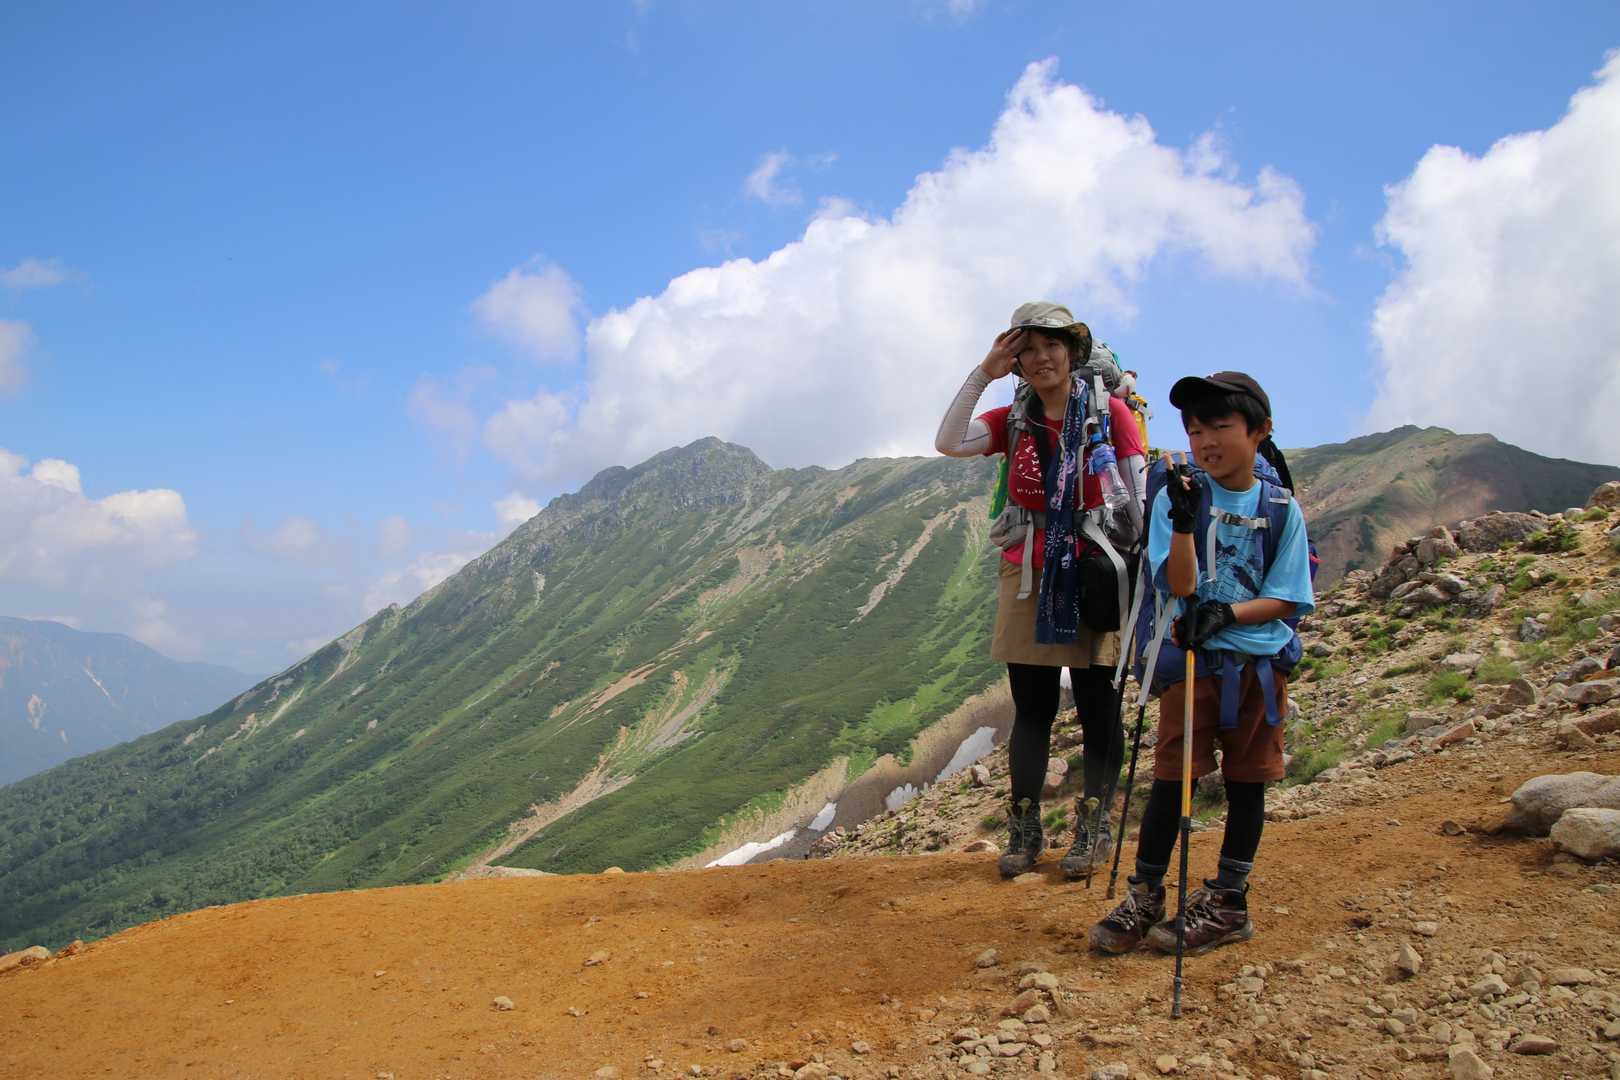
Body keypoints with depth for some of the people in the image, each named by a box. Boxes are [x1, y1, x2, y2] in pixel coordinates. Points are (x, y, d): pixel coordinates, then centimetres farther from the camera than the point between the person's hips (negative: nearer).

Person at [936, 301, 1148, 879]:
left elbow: (1140, 490, -5)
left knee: (1097, 706, 4)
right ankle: (1024, 831, 14)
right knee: (1030, 708, 7)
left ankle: (1092, 830, 15)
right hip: (1028, 574, 3)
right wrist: (982, 374, -10)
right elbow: (949, 442, -8)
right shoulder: (1014, 418, 7)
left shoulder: (1109, 410, -3)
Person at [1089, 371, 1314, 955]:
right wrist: (1184, 520, -28)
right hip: (1192, 657, -1)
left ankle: (1227, 903, 19)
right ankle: (1145, 897, 9)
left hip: (1259, 661, 2)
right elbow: (1180, 586, -14)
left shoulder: (1281, 509, 0)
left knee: (1246, 781, 8)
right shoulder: (1177, 497, -4)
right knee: (1173, 776, -3)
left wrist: (1227, 612, -18)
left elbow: (1284, 600, -1)